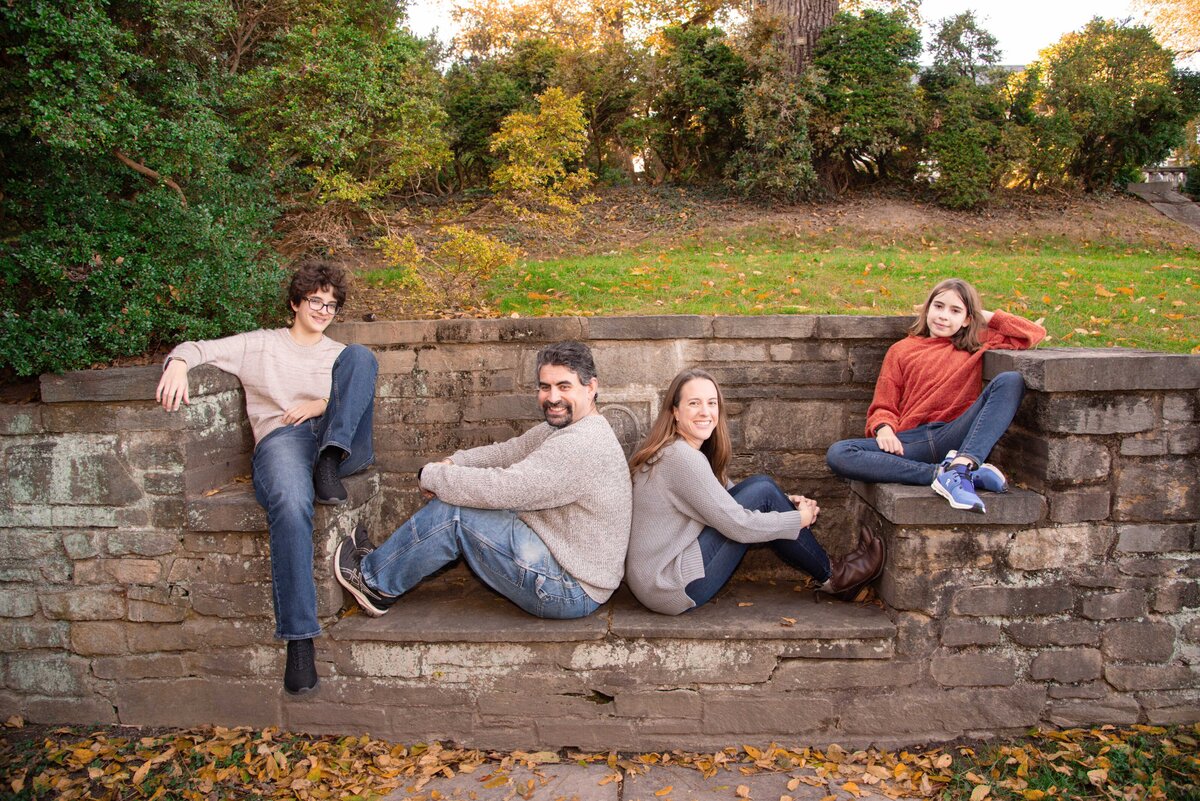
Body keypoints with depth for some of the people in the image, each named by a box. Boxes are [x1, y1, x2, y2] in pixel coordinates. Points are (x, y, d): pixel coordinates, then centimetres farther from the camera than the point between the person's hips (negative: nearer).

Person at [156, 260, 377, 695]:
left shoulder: (340, 355, 30)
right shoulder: (260, 345, 25)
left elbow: (365, 399, 17)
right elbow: (200, 348, 18)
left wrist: (325, 404, -3)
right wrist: (178, 364, -6)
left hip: (341, 441, 3)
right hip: (281, 438, -2)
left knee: (361, 354, -19)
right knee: (291, 505, -38)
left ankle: (330, 461, -31)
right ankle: (299, 637, -36)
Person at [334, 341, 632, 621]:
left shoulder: (582, 445, -25)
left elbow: (502, 488, -28)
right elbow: (507, 452, 11)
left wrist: (431, 475, -13)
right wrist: (452, 463, -8)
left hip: (570, 591, -10)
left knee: (451, 513, -13)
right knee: (452, 497, 11)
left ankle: (376, 581, 8)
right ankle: (385, 562, 24)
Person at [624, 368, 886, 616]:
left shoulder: (676, 448, 9)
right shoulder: (682, 458, -21)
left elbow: (725, 497, 17)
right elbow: (737, 525, -19)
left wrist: (783, 502, 3)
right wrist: (801, 518, -5)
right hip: (671, 589, -9)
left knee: (761, 484, 4)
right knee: (762, 492, -9)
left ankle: (825, 567, 14)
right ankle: (831, 576, 8)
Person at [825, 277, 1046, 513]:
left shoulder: (977, 343, 21)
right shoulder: (901, 350, 20)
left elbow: (1034, 334, 16)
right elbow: (883, 406, 14)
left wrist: (985, 316, 17)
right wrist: (884, 428, -8)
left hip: (956, 437, 0)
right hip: (910, 441, 0)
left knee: (1010, 381, -21)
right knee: (838, 454, -26)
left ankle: (960, 466, -37)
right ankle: (949, 473, -32)